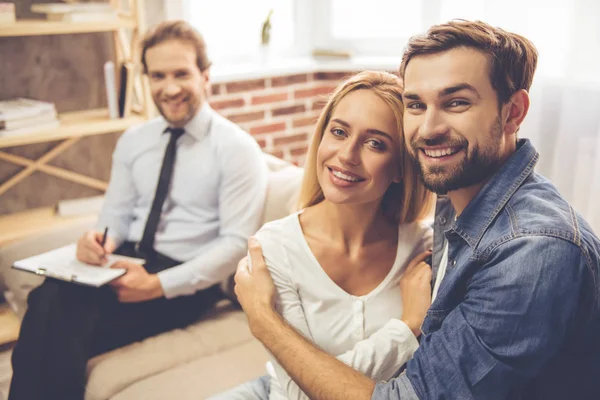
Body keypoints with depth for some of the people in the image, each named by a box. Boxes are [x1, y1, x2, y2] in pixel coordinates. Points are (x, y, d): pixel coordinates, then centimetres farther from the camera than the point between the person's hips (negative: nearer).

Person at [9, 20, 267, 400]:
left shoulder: (237, 148, -5)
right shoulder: (133, 141, 12)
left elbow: (237, 243, -12)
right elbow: (117, 213, 17)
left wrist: (158, 284, -21)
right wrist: (101, 240, -9)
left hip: (184, 282, -4)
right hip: (126, 262, 5)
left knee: (67, 328, -28)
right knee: (49, 299, -29)